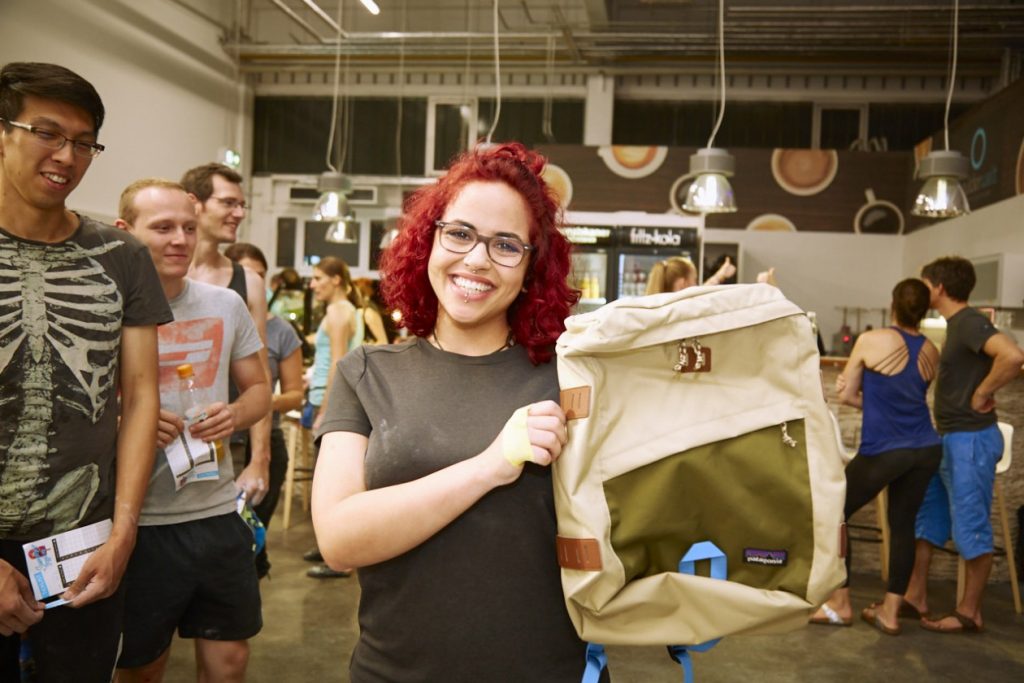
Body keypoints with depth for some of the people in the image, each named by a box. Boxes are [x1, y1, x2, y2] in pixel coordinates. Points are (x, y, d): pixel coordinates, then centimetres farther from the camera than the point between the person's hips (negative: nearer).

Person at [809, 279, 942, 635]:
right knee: (903, 525, 14)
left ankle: (840, 604, 13)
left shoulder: (871, 341, -9)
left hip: (882, 451, -5)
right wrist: (871, 394, 5)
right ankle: (890, 611, 18)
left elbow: (846, 394, -1)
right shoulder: (931, 353, 6)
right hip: (925, 449, 6)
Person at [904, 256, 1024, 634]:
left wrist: (983, 395, -21)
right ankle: (916, 597, 23)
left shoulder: (970, 322, -16)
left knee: (971, 526, 1)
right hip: (948, 439, 10)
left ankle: (969, 613, 12)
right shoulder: (955, 324, 13)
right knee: (926, 517, 15)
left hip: (970, 440, -10)